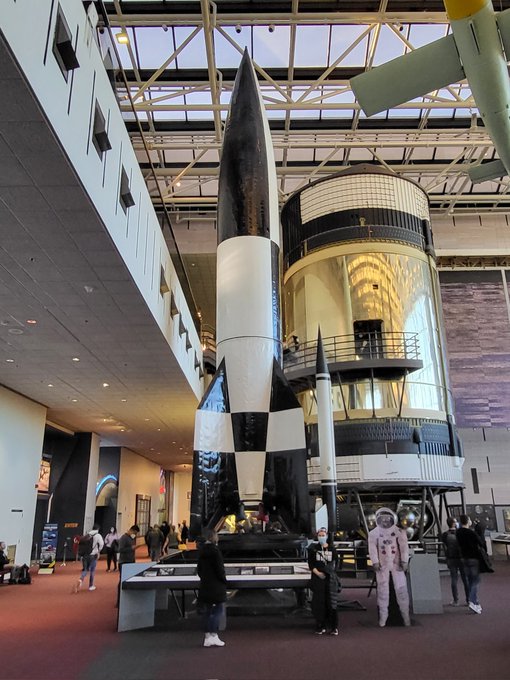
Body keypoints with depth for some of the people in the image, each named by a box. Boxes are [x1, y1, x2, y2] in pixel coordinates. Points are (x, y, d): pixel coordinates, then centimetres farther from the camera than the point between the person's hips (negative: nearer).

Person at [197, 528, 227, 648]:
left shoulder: (202, 551, 8)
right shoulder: (214, 550, -17)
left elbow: (199, 569, 14)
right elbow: (219, 568, -17)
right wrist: (224, 580, -3)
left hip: (205, 585, 8)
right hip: (216, 586, -8)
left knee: (207, 611, 13)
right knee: (219, 611, 0)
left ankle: (208, 637, 17)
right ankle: (213, 636, -3)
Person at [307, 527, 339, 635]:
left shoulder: (332, 548, 6)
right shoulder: (313, 548, 3)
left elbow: (336, 562, 11)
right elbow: (310, 564, 3)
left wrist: (332, 571, -4)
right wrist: (317, 572, -11)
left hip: (330, 578, 1)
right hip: (318, 578, 0)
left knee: (331, 602, -2)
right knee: (319, 603, 0)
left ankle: (333, 627, 6)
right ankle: (321, 627, 9)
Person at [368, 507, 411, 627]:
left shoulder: (399, 531, 0)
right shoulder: (374, 533, 1)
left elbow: (404, 546, -4)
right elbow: (372, 548, -4)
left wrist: (404, 561, -12)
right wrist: (375, 562, -14)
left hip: (397, 564, 0)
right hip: (382, 565, 0)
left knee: (401, 588, -1)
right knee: (382, 590, 4)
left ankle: (405, 615, 11)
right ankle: (383, 616, 13)